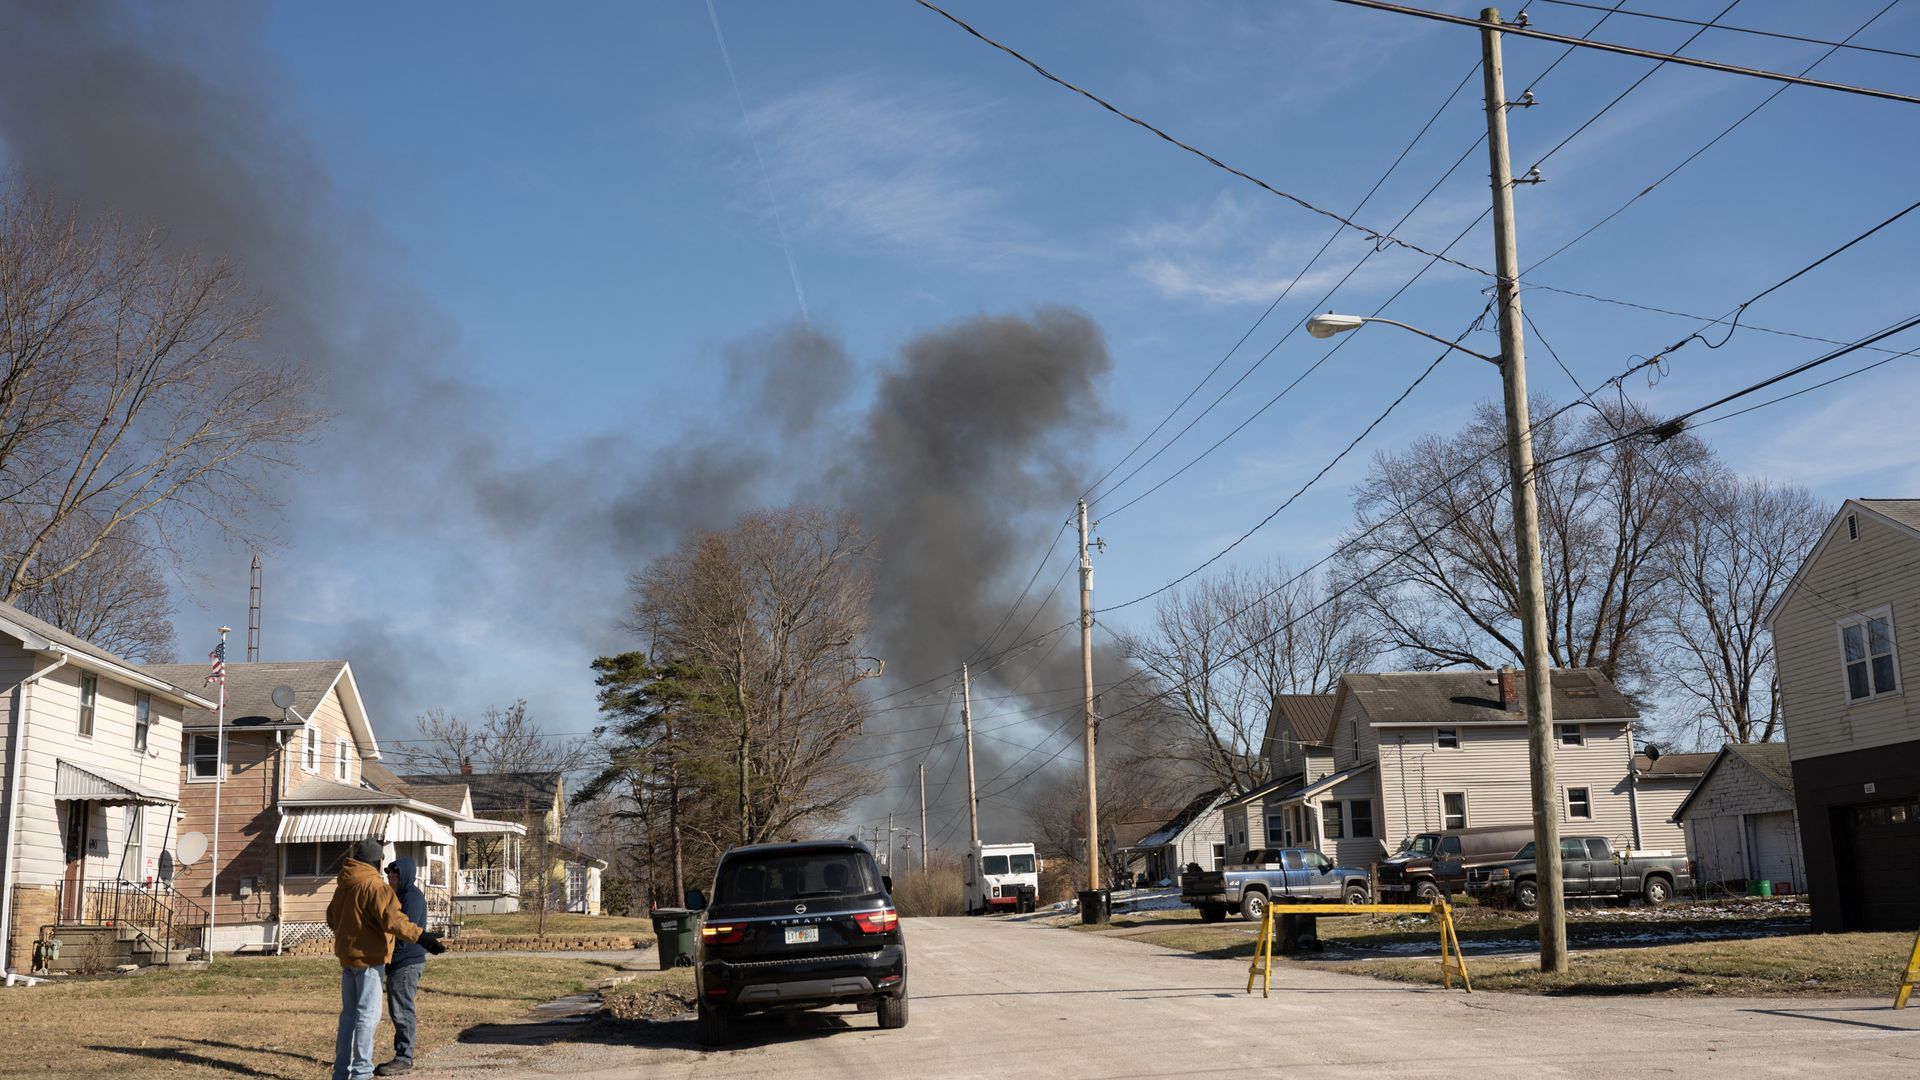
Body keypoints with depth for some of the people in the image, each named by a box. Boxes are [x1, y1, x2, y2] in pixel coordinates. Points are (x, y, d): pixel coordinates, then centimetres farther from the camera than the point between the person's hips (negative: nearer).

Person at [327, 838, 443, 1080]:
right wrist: (420, 936, -31)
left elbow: (332, 917, 25)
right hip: (368, 957, -9)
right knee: (368, 1014, -5)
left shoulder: (343, 885, 11)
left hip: (347, 955, 9)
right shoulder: (374, 886, -17)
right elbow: (392, 920, -27)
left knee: (349, 1013, 15)